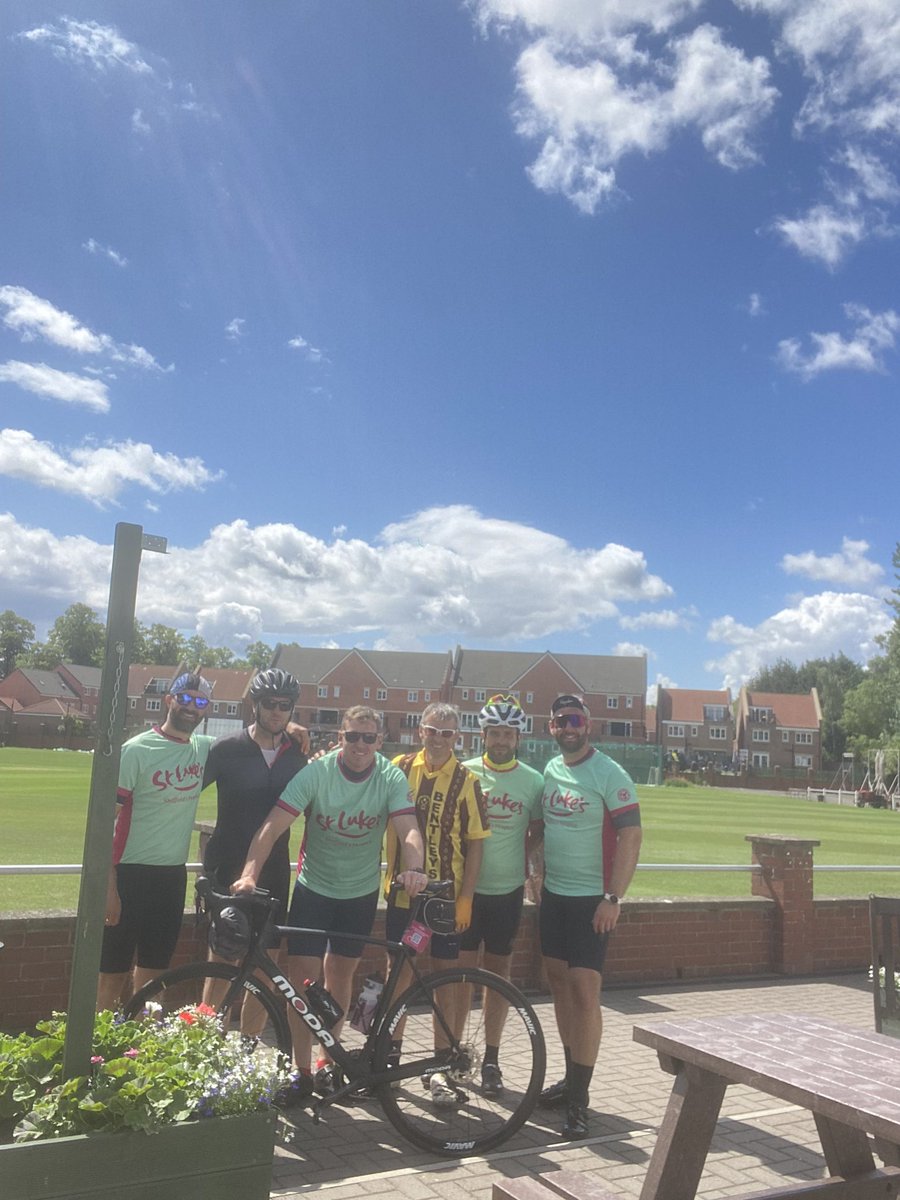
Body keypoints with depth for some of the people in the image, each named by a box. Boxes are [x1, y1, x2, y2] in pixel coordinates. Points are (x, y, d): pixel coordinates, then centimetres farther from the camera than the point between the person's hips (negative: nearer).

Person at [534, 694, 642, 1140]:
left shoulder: (609, 774, -13)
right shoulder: (550, 770, 7)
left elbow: (631, 836, -16)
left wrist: (613, 898, -20)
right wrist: (538, 870, 10)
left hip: (591, 900, -7)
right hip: (553, 894, 7)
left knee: (584, 990, -7)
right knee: (558, 981, 12)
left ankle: (579, 1097, 4)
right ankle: (572, 1077, 27)